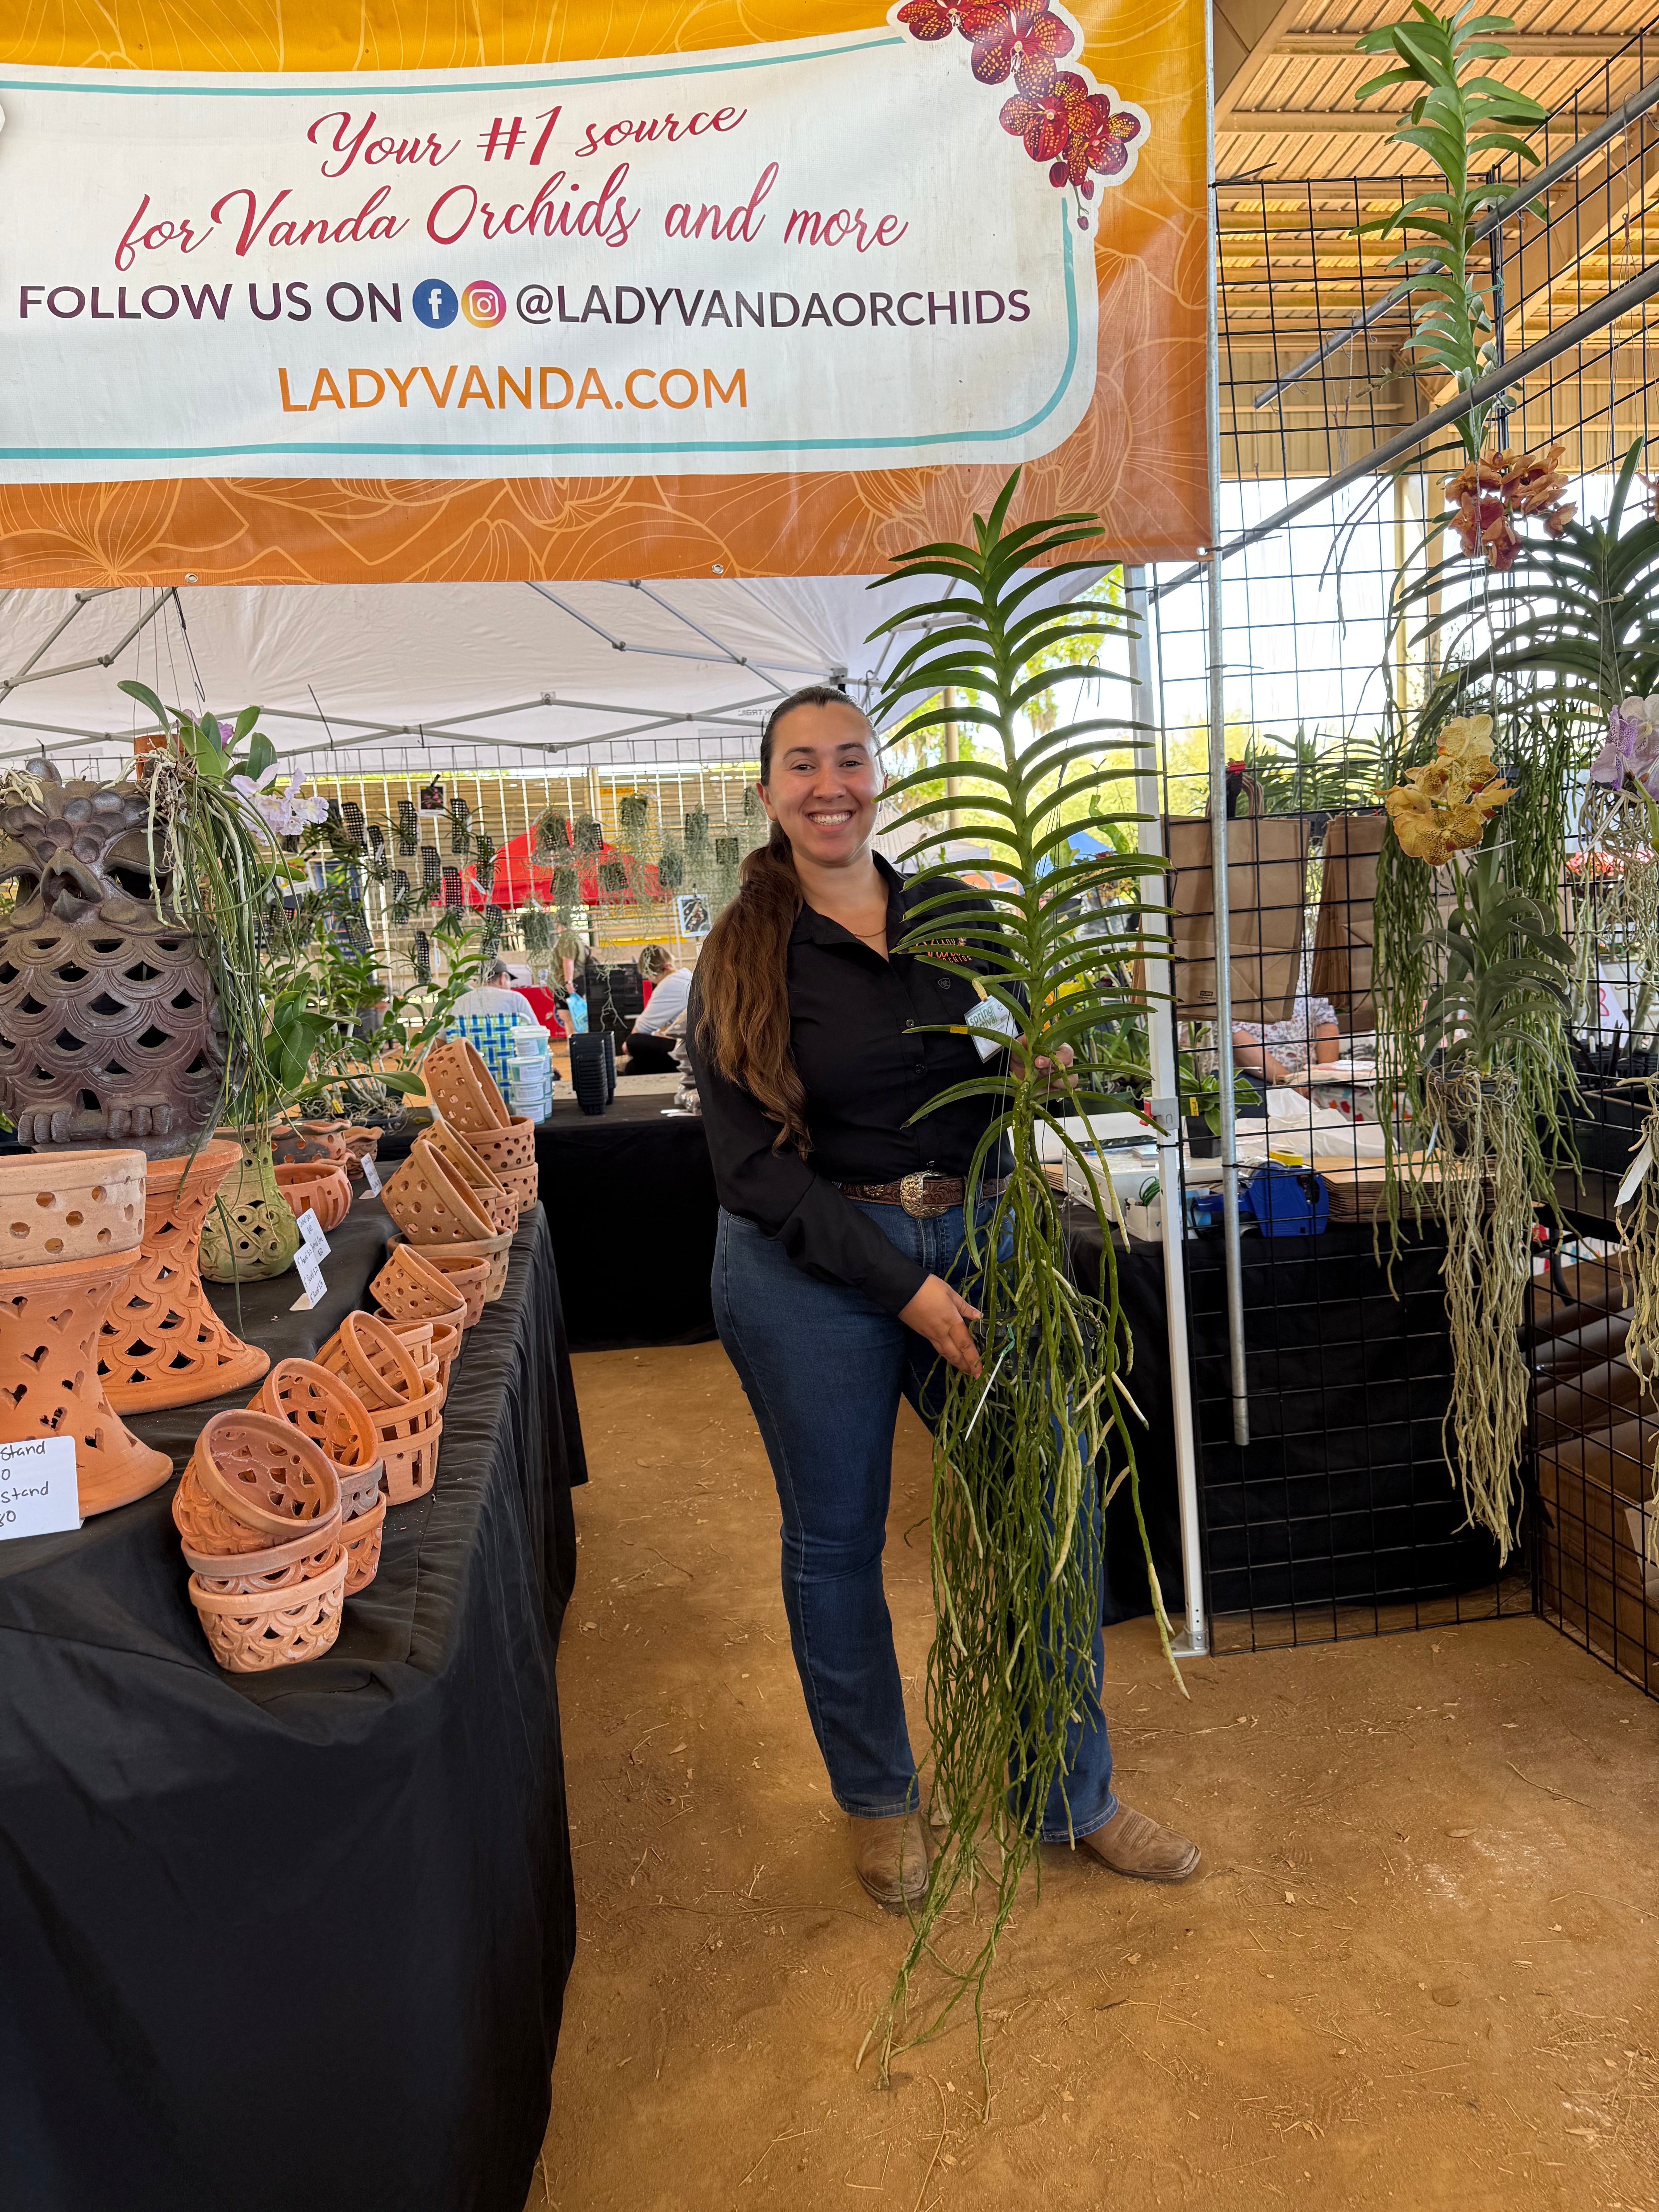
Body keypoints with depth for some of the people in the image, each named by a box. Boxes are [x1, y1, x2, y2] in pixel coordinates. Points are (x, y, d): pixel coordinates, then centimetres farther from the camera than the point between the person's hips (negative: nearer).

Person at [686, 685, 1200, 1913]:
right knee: (837, 1541, 10)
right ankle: (879, 1797, 37)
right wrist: (902, 1286, -18)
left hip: (970, 1241, 3)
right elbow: (752, 1166, -12)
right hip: (809, 1272, -3)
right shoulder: (742, 959, -5)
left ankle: (1076, 1795, 30)